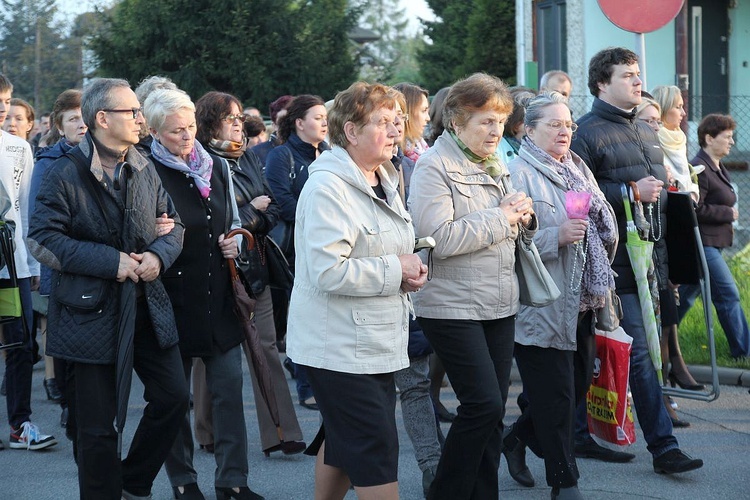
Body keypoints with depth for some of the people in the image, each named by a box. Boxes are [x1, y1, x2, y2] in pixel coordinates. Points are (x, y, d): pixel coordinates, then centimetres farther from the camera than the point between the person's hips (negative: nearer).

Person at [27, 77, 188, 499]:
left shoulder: (145, 169, 6)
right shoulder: (66, 174, -12)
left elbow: (174, 224, 13)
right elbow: (42, 239, -16)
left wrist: (159, 255, -10)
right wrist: (110, 261, -22)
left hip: (149, 307, 6)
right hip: (94, 316, -5)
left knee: (173, 397, 7)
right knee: (98, 427, 2)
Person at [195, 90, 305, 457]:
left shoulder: (248, 159, 13)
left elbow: (272, 210, 10)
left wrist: (248, 223, -9)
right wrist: (252, 210, -5)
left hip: (253, 268, 6)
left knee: (266, 347, 1)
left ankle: (280, 434, -1)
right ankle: (211, 436, 13)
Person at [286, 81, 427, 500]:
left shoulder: (384, 181, 13)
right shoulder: (328, 187, -18)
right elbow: (328, 272, -26)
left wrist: (410, 268, 6)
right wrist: (395, 271, -18)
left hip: (377, 344, 9)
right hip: (341, 349, -9)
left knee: (343, 441, 18)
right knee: (376, 452, -8)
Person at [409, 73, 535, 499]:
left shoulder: (495, 165, 14)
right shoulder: (434, 167, -10)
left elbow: (513, 233, 23)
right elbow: (439, 238, -22)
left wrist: (523, 216, 0)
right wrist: (499, 219, -16)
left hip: (500, 304, 8)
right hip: (453, 305, -8)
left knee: (493, 410, 9)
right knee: (483, 404, -12)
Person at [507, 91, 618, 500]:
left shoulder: (577, 169, 14)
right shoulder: (519, 174, -10)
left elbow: (603, 228, 24)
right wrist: (557, 236, -25)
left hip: (581, 302, 8)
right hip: (543, 305, -8)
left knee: (579, 383, 15)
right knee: (556, 395, -2)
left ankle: (518, 438, 36)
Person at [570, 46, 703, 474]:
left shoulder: (646, 133, 19)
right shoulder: (589, 133, -8)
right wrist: (631, 192, -20)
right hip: (616, 261, -9)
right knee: (639, 353, -9)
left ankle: (582, 434, 21)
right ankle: (663, 446, -7)